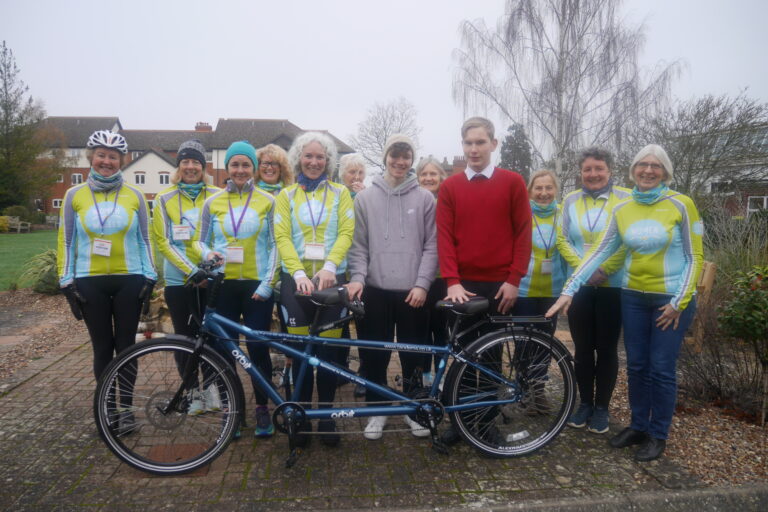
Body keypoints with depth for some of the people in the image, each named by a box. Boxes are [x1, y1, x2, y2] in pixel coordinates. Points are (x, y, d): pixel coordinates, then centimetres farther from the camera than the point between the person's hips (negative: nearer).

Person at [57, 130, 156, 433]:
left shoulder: (134, 196, 4)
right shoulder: (74, 196, 4)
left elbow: (145, 240, 6)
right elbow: (66, 242, 5)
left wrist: (149, 278, 1)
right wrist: (67, 282, 1)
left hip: (129, 281, 0)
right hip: (90, 283, 0)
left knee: (126, 345, 5)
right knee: (103, 348, 6)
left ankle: (126, 407, 16)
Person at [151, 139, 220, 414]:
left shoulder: (217, 196, 3)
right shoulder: (165, 199, 1)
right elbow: (162, 241, -3)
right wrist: (191, 270, -14)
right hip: (179, 280, 0)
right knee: (185, 338, 8)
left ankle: (210, 386, 21)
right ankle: (193, 391, 23)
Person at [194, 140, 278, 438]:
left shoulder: (267, 201, 3)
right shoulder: (213, 203, 7)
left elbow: (273, 245, 2)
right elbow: (200, 241, 12)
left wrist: (267, 283, -7)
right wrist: (208, 254, -12)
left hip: (256, 285, -2)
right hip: (223, 285, 2)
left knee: (258, 348, -1)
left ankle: (263, 408, 16)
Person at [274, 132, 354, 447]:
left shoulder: (340, 193, 7)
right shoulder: (286, 195, 8)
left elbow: (346, 232, -3)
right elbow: (282, 237, -2)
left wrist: (329, 266, -20)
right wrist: (299, 272, -18)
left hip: (332, 278, 0)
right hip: (296, 279, 0)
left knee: (329, 349, 5)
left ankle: (326, 415, 18)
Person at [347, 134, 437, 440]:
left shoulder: (425, 199, 3)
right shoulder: (365, 198, 5)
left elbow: (431, 246, 1)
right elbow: (358, 245, 5)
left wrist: (422, 283, -8)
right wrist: (357, 277, -9)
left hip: (412, 291, 0)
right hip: (375, 290, 1)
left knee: (413, 355, 10)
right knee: (374, 355, 8)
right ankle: (377, 410, 25)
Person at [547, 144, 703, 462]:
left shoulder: (681, 205, -9)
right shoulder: (622, 209, 1)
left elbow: (694, 258, -7)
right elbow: (600, 252, -3)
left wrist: (679, 301, -12)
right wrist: (570, 289, -11)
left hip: (671, 299, -4)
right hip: (633, 297, 4)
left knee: (661, 369, 3)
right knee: (636, 366, 12)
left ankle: (658, 435, 20)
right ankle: (638, 426, 29)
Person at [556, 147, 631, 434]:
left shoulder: (625, 199, -3)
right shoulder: (570, 200, 5)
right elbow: (562, 240, 2)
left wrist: (604, 269, -17)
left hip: (613, 287, -2)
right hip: (579, 286, 2)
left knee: (606, 348, 6)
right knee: (582, 348, 9)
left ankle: (601, 408, 20)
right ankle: (585, 403, 24)